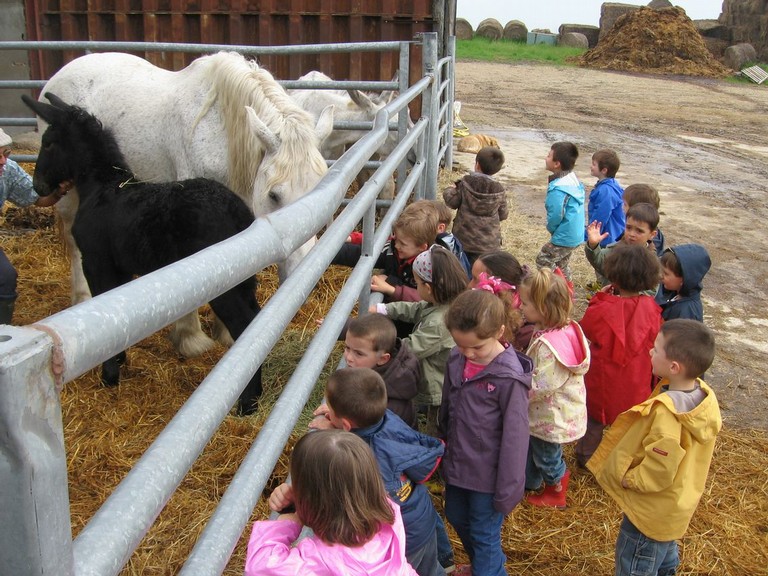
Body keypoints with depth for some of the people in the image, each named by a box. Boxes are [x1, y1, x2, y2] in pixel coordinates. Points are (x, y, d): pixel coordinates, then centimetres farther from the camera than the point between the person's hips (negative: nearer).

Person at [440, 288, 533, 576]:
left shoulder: (509, 378, -26)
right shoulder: (456, 361, -7)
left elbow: (514, 437, -20)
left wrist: (508, 490, -14)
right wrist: (444, 451, 18)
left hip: (487, 475, -7)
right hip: (457, 466, 7)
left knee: (485, 536, 7)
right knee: (456, 517, 26)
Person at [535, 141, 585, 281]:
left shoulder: (558, 188, -27)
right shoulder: (573, 179, 3)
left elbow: (555, 215, -25)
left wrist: (550, 228, -4)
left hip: (564, 237, -9)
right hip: (576, 234, 9)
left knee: (543, 260, 3)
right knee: (561, 265, 22)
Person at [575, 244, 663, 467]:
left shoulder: (603, 309, -27)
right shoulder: (651, 308, -17)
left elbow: (585, 329, -6)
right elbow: (656, 342, -3)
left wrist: (600, 297, -5)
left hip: (604, 379, -2)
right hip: (637, 383, 2)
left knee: (594, 416, 21)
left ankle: (586, 456, 36)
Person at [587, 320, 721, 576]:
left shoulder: (666, 414, -38)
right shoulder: (703, 395, -10)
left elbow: (657, 472, -32)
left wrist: (626, 478, -16)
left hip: (652, 510, -9)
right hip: (678, 504, 9)